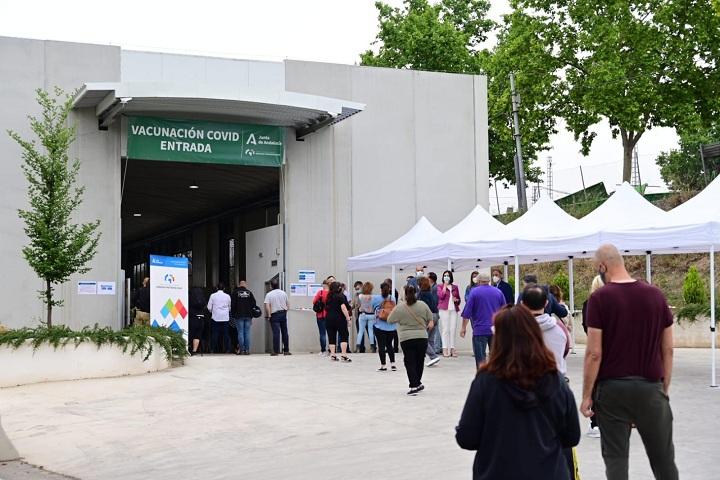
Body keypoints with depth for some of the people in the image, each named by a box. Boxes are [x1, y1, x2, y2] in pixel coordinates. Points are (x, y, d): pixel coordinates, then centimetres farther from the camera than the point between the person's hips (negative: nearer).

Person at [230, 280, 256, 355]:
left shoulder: (235, 293, 1)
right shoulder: (249, 293, 7)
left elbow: (233, 305, -2)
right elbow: (254, 303, 7)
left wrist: (233, 315, 2)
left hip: (239, 316, -2)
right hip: (248, 316, 2)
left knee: (240, 332, -1)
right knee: (247, 333, 3)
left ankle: (241, 350, -4)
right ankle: (247, 350, 0)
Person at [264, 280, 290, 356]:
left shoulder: (269, 294, -6)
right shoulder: (283, 293, 7)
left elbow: (267, 306, -13)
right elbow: (288, 305, 8)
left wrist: (268, 315, -5)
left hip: (274, 315, -3)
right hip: (283, 314, 3)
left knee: (276, 333, -5)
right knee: (285, 332, 8)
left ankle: (276, 351, -7)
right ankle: (286, 350, 11)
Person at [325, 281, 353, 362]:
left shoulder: (329, 297, 11)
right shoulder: (341, 296, -6)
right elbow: (343, 308, -14)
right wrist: (348, 318, -13)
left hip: (329, 318, 5)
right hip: (339, 319, -5)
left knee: (332, 337, 8)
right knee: (344, 336, -1)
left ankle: (332, 355, 8)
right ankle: (343, 355, -10)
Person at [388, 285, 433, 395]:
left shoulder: (399, 308, -8)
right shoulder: (423, 305, -2)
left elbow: (390, 320, 4)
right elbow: (430, 319, 11)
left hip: (406, 339, -2)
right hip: (422, 338, 2)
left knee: (410, 362, 3)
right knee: (419, 361, 16)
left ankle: (414, 386, -6)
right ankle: (418, 383, 25)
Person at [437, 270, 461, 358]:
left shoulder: (455, 287, 17)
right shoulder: (440, 287, 8)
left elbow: (459, 299, 23)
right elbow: (441, 296, -10)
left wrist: (456, 300, 0)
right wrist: (445, 285, -6)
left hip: (454, 309, 3)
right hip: (444, 309, -3)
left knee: (453, 329, -1)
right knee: (445, 329, -6)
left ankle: (452, 348, 3)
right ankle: (445, 349, -5)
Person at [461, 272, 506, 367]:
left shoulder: (474, 292, -3)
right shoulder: (498, 292, 8)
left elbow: (467, 312, -7)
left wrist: (464, 327, -1)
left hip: (480, 329, -4)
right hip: (496, 330, 4)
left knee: (481, 358, -1)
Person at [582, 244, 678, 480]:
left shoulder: (600, 298, -8)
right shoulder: (656, 295, 2)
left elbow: (594, 353, -10)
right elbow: (668, 349, 5)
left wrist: (587, 395, -3)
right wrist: (665, 388, 14)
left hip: (612, 388, -2)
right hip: (650, 387, 3)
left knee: (615, 456, 6)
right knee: (663, 457, 12)